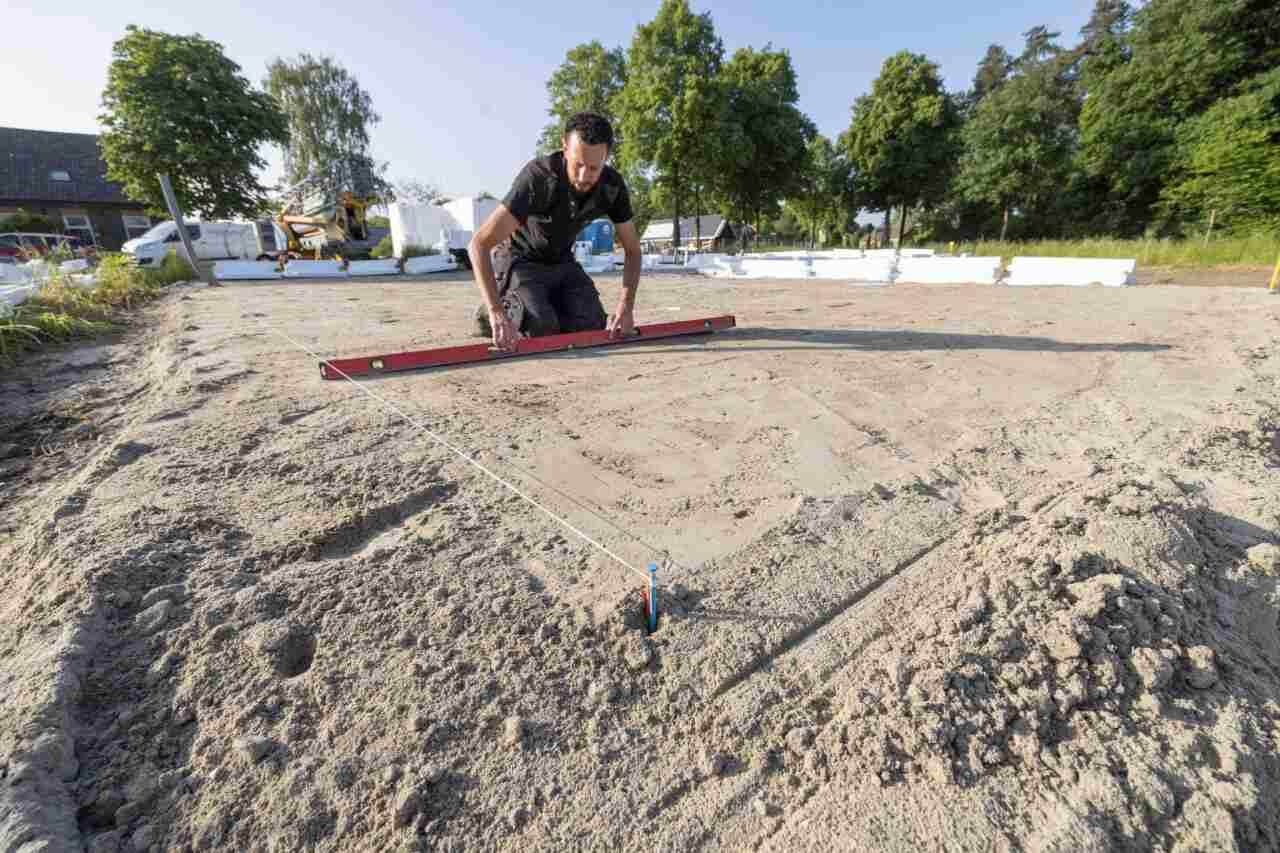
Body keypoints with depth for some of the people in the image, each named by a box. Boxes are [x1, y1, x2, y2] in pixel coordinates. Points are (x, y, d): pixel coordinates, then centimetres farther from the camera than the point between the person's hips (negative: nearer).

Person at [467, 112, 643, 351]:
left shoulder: (613, 185, -19)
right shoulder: (538, 176, -34)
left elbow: (633, 250, -8)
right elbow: (479, 245, -38)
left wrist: (626, 307, -25)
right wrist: (496, 312, -51)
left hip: (561, 263, 5)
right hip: (519, 260, -4)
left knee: (593, 327, -14)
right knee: (542, 328, -28)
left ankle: (545, 306, 15)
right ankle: (498, 311, 5)